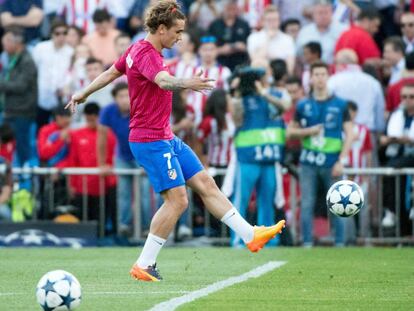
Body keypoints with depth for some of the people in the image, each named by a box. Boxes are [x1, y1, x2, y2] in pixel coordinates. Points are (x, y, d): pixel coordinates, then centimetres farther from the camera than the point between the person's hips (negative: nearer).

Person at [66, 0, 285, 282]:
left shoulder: (138, 49, 11)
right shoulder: (146, 54, -19)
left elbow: (111, 73, 26)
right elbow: (163, 81, -41)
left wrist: (84, 94, 40)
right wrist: (186, 84, -61)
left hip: (166, 138, 11)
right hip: (150, 140, -11)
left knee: (205, 183, 10)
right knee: (177, 199, -13)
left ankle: (250, 235, 14)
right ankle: (144, 266, -8)